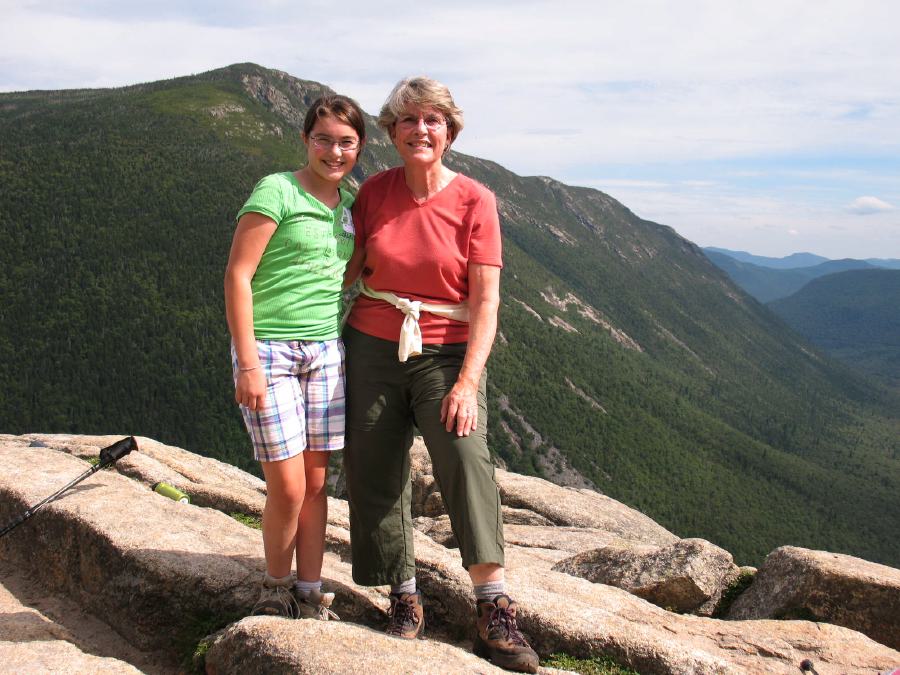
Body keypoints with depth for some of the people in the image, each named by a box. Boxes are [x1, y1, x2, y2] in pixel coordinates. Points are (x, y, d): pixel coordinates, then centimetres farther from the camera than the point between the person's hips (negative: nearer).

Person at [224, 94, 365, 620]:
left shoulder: (351, 202, 11)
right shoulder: (277, 191, -8)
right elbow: (237, 275, -11)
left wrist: (350, 350, 13)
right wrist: (248, 364, -15)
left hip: (327, 350, 6)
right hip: (270, 349, -5)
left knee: (317, 483, 7)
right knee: (288, 486, -3)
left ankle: (309, 597, 19)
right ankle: (276, 591, 20)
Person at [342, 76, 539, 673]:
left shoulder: (474, 200, -4)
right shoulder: (374, 192, 4)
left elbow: (486, 301, -8)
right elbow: (348, 269, 13)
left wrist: (469, 381, -17)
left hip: (446, 351, -3)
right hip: (372, 348, 3)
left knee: (466, 455, -22)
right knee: (376, 475, 3)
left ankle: (495, 612, -19)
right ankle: (405, 600, 19)